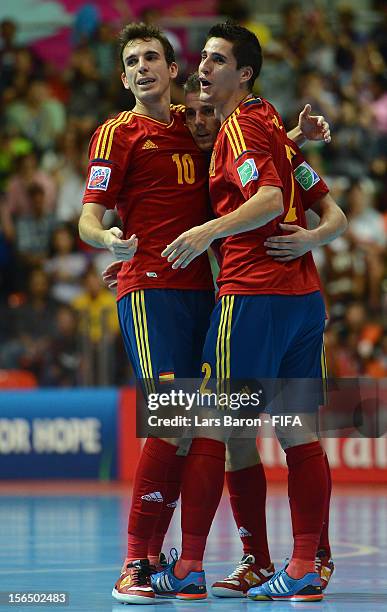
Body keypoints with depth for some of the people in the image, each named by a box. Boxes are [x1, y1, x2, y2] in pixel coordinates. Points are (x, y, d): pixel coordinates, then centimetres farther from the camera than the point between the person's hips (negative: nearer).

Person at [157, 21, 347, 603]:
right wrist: (315, 235, 3)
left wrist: (208, 230, -32)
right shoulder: (274, 125, 22)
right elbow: (334, 213, 21)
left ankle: (188, 565, -1)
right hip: (304, 294, 9)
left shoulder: (241, 126, -5)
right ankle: (307, 568, 3)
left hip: (251, 296, -9)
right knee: (298, 433, 5)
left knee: (210, 426, -3)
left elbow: (270, 199, -22)